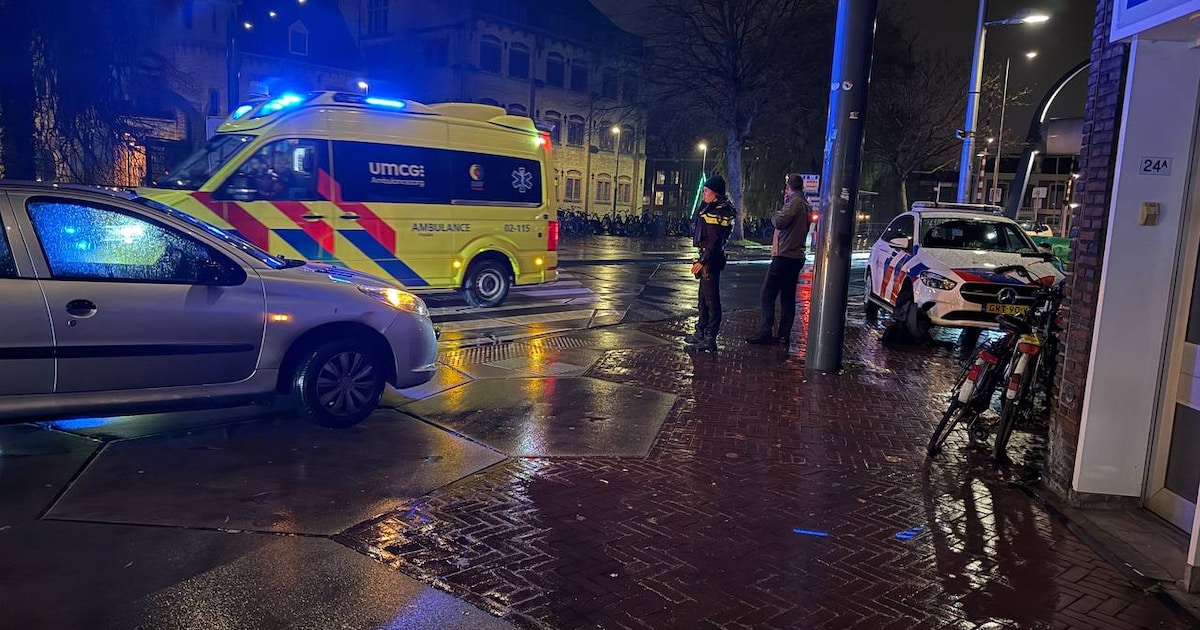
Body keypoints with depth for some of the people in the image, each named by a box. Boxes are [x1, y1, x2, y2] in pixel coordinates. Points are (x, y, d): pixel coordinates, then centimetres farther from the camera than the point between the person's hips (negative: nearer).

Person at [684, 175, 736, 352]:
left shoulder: (717, 213, -18)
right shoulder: (711, 208, 14)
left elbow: (714, 242, -24)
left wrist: (702, 261, -24)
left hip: (711, 259, -11)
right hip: (707, 258, 11)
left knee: (711, 298, -7)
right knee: (704, 297, 18)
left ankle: (710, 339, -4)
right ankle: (701, 332, 30)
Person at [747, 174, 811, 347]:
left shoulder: (795, 202, -13)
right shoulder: (805, 205, 17)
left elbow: (780, 222, -24)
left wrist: (774, 215, -2)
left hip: (784, 256, -9)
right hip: (797, 257, 9)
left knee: (767, 295, -7)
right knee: (788, 297, 10)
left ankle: (765, 333, -10)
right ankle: (784, 335, 11)